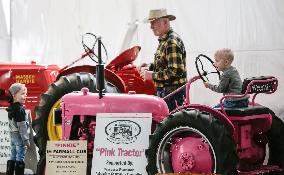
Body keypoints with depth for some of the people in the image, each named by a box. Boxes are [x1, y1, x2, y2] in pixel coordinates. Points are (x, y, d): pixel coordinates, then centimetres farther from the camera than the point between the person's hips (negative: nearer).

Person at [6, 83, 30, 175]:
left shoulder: (11, 108, 9)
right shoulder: (20, 109, -17)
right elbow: (22, 126, -18)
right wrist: (26, 139, -15)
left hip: (12, 135, 8)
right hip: (19, 136, -8)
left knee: (13, 157, 13)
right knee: (20, 158, -4)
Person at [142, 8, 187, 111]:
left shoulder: (172, 42, -17)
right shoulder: (164, 41, 15)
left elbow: (176, 71, -25)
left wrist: (153, 75, -18)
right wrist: (149, 68, 10)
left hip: (172, 94, -10)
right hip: (163, 92, 10)